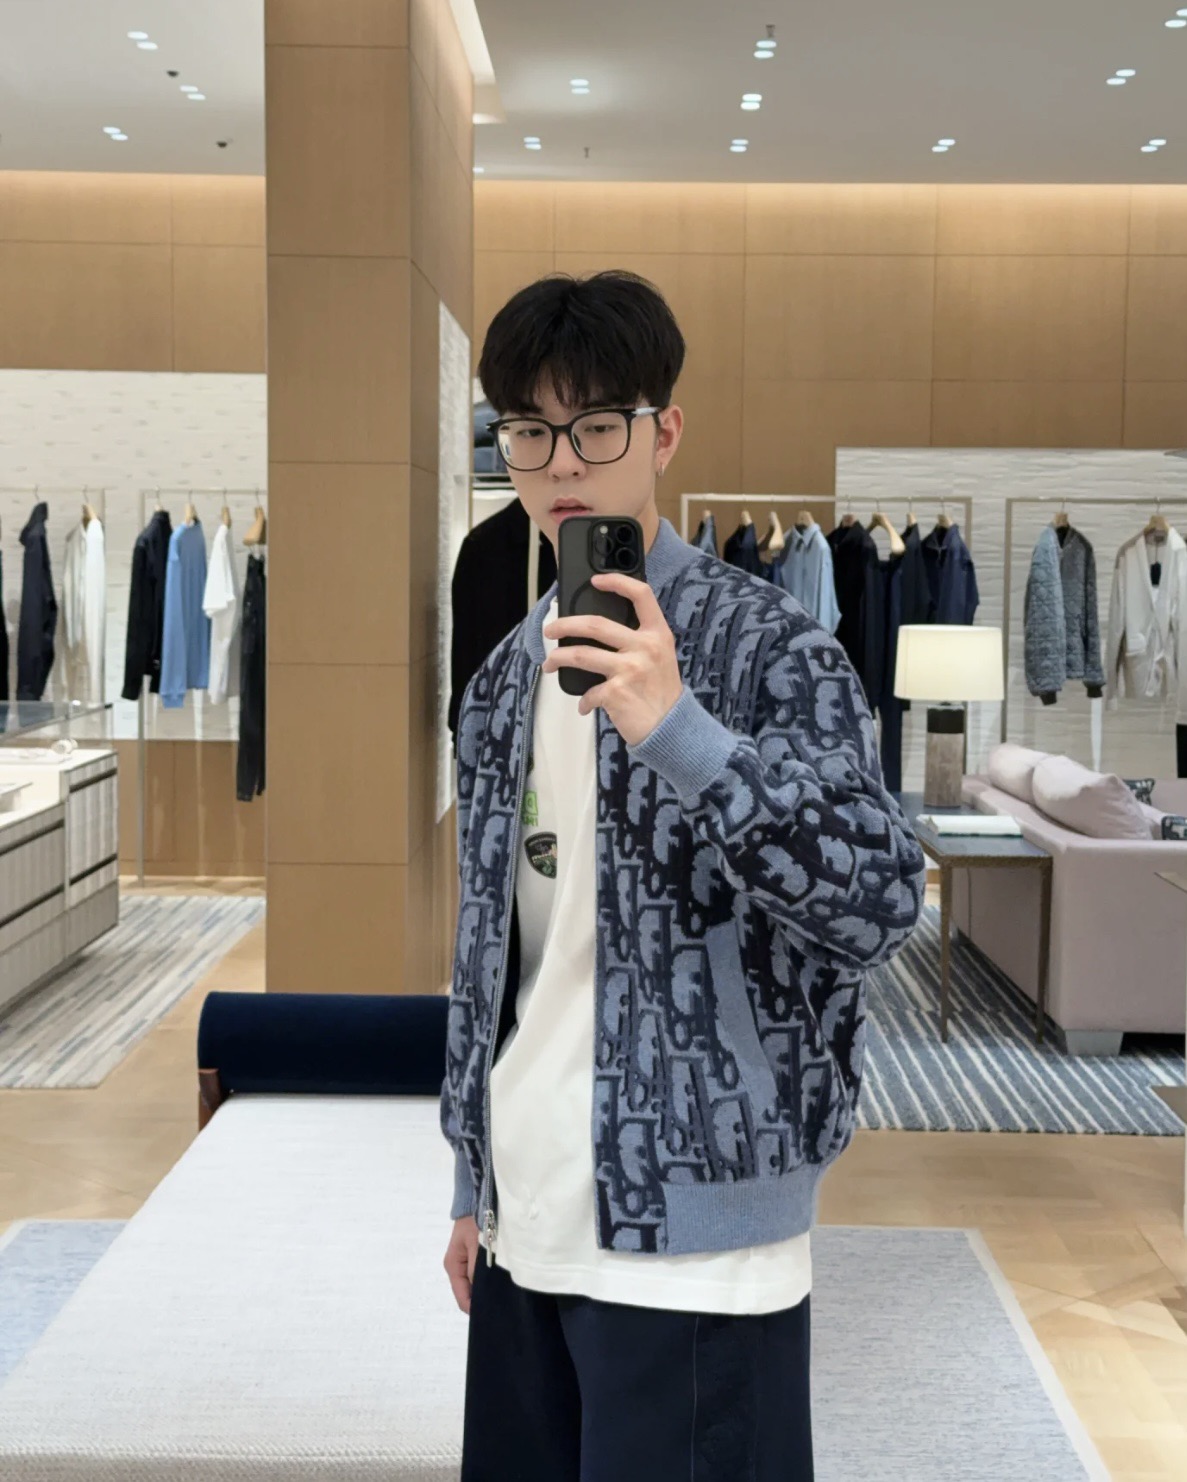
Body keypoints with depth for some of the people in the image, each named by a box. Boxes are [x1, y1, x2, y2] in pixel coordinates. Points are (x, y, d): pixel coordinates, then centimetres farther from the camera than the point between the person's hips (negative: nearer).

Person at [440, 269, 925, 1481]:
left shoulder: (767, 643, -9)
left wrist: (677, 731, -30)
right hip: (524, 1221, 6)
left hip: (689, 1235, -6)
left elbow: (884, 901, -19)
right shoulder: (505, 677, 10)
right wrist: (473, 1185, 17)